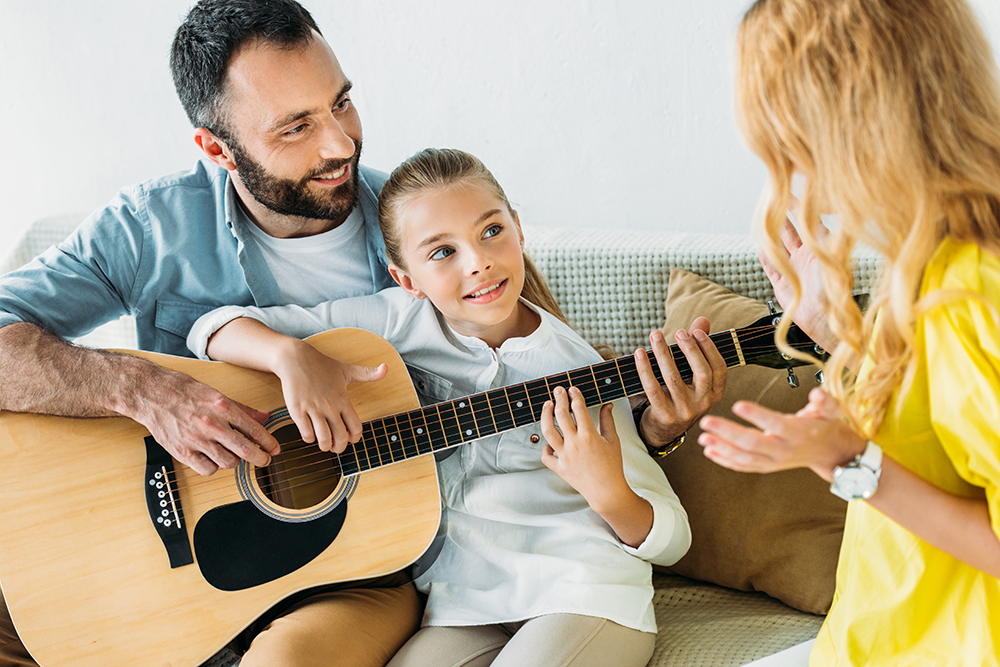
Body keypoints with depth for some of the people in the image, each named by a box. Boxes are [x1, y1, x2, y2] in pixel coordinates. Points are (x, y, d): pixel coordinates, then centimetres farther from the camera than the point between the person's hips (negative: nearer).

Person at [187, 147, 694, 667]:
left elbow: (670, 539, 1)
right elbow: (217, 328, 1)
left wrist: (610, 495, -21)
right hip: (461, 606, 2)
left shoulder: (580, 374, -4)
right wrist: (292, 355, -20)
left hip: (587, 592, -2)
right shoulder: (399, 321, 1)